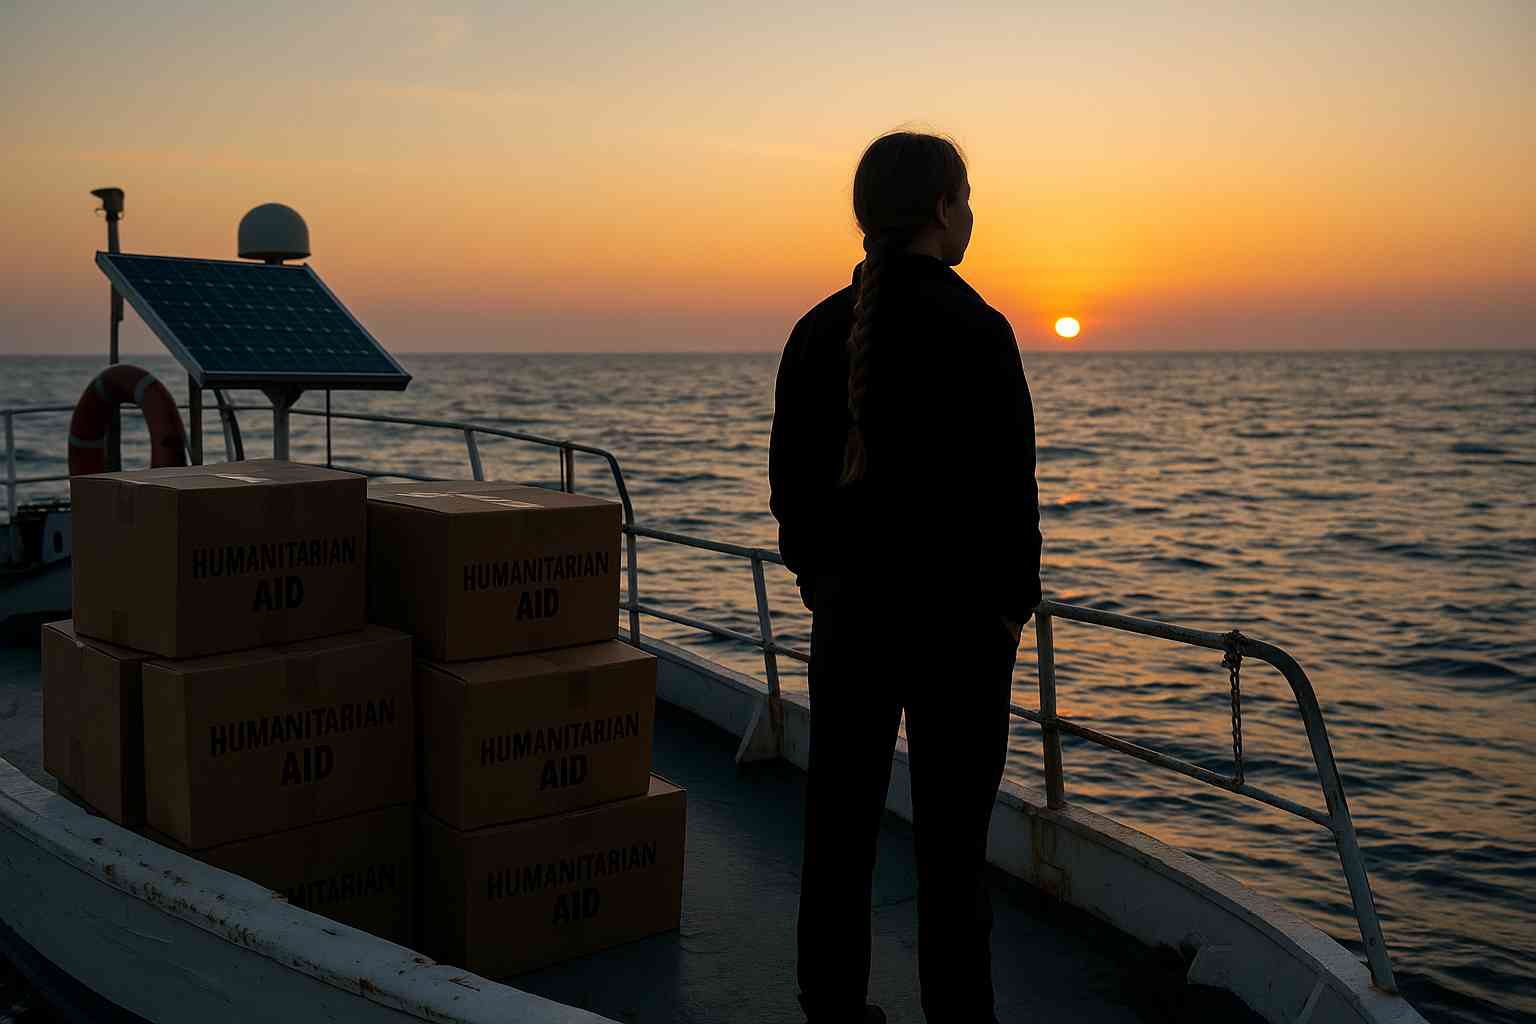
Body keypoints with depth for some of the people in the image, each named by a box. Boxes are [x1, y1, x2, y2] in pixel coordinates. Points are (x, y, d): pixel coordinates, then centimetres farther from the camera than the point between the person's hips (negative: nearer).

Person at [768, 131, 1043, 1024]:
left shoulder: (820, 328, 4)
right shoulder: (974, 329, -13)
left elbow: (791, 474, 9)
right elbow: (1007, 483, -12)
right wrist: (1017, 598, 0)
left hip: (848, 607, 5)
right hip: (958, 613, -5)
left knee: (840, 823, 12)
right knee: (951, 839, 5)